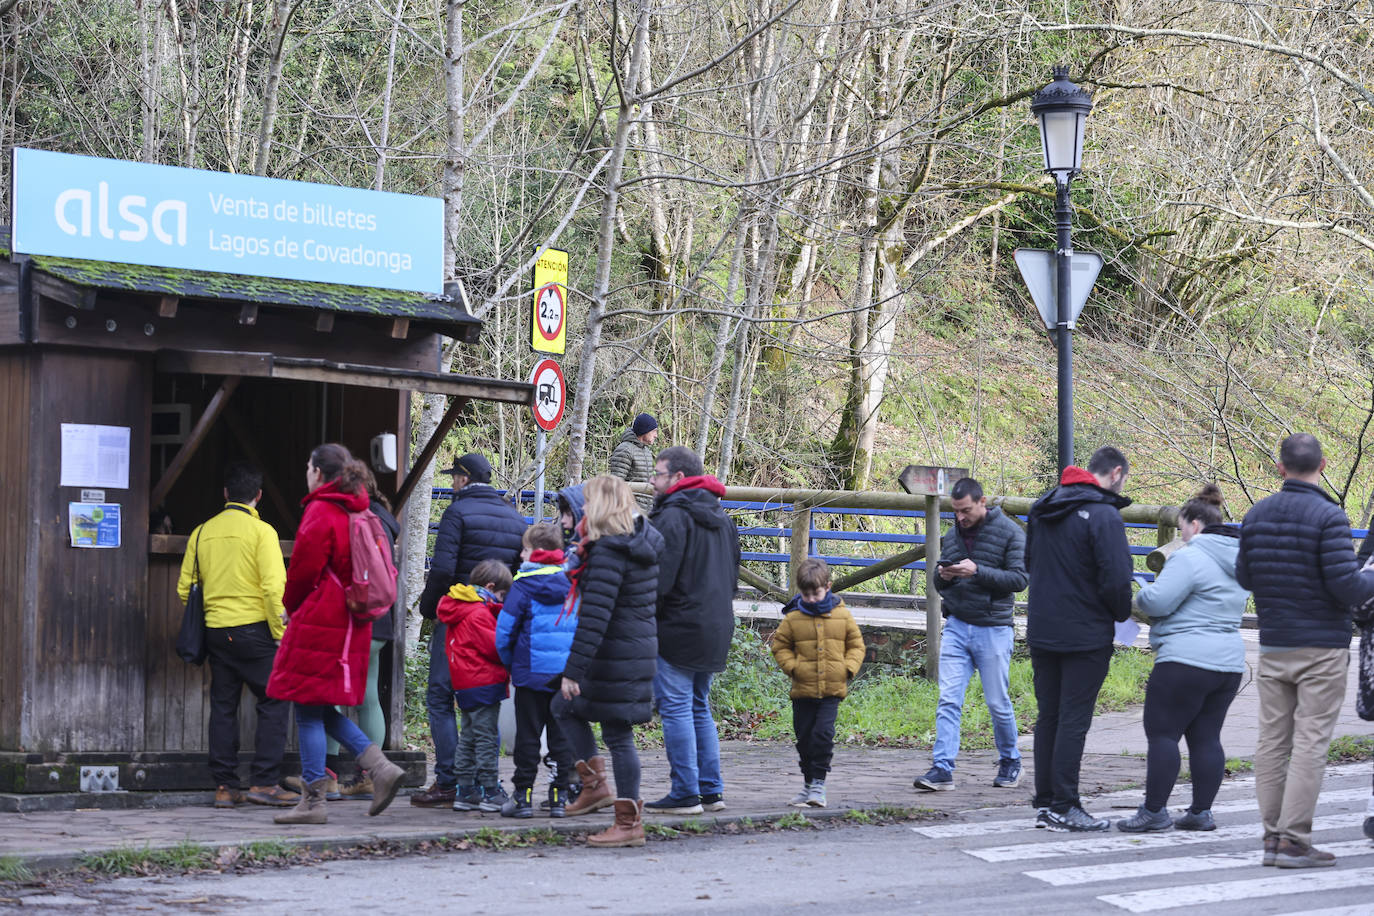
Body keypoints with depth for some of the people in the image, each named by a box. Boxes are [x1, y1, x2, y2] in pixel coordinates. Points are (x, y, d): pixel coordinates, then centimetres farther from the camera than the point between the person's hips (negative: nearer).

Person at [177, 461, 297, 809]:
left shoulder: (202, 532, 8)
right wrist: (281, 634, -7)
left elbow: (185, 588, 10)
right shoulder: (261, 531, -6)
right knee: (274, 701, 1)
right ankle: (264, 783, -6)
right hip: (253, 629, -5)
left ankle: (225, 787, 9)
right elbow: (274, 587, -13)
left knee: (223, 706, 9)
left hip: (216, 633, 5)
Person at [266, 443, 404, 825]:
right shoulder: (358, 514, 12)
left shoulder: (320, 513, -13)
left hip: (317, 624, -8)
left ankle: (313, 801, 0)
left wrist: (292, 608, 7)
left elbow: (303, 570, -14)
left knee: (309, 710, -2)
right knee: (323, 708, 16)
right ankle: (380, 767, 3)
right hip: (350, 626, 8)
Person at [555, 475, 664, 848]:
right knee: (565, 707, 21)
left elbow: (594, 617, -23)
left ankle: (629, 824, 5)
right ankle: (596, 785, 20)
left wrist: (573, 670, -21)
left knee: (618, 734, -2)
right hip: (640, 646, 10)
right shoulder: (642, 544, 8)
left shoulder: (608, 552, -20)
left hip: (616, 654, -10)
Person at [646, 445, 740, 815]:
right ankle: (710, 790, 16)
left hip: (678, 629, -9)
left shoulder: (673, 517, -14)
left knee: (676, 709, -5)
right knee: (699, 708, 16)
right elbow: (732, 574, 22)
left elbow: (660, 578, -19)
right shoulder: (721, 518, 16)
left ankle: (685, 794, -6)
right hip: (716, 628, 9)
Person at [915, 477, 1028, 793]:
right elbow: (940, 585, 20)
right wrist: (942, 576, -5)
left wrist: (977, 571, -22)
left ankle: (1010, 762, 24)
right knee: (948, 701, -6)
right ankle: (942, 769, -9)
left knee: (998, 703, 4)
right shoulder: (952, 535, 12)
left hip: (993, 630, -4)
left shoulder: (1009, 533, -4)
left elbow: (1019, 578, -12)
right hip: (956, 627, 4)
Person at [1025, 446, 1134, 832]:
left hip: (1041, 631, 7)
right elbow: (1116, 579, -20)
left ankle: (1045, 802, 16)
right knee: (1073, 720, -3)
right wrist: (1121, 613, -2)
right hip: (1085, 636, -7)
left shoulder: (1043, 508, 9)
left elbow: (1029, 562, 19)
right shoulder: (1104, 515, -16)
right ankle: (1064, 807, -1)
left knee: (1048, 717, 12)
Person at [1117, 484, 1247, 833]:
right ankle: (1201, 812, 10)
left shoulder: (1190, 559, -14)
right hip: (1230, 660, 9)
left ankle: (1154, 810, -2)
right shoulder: (1239, 562, 15)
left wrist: (1141, 595, 2)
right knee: (1206, 737, 10)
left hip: (1187, 661, -9)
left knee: (1162, 733, -2)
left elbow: (1157, 601, -18)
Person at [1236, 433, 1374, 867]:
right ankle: (1294, 839, -6)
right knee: (1310, 742, -3)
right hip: (1321, 649, -5)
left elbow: (1244, 577, 13)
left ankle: (1272, 834, 9)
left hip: (1273, 648, 5)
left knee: (1272, 740, 8)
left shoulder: (1256, 515, 6)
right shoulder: (1328, 517, -13)